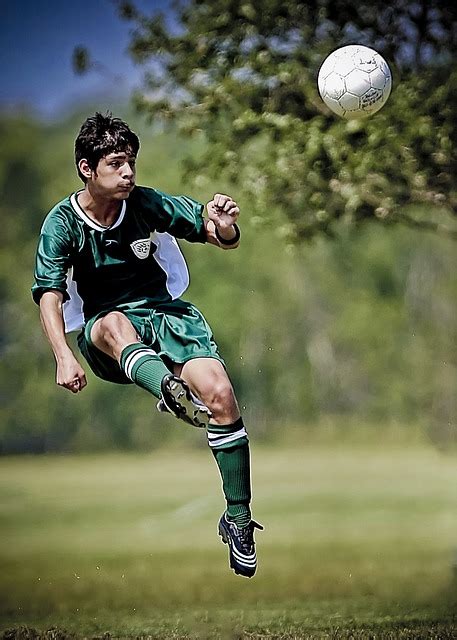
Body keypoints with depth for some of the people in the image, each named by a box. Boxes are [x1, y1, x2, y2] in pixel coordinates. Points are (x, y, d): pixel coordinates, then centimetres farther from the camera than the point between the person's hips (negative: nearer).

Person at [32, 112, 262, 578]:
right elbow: (49, 296, -17)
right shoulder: (62, 223, -7)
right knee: (114, 323, -39)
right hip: (103, 328, -1)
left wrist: (223, 227, -24)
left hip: (165, 312, 2)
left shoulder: (147, 203, -4)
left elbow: (226, 241, 2)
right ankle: (170, 390, -71)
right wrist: (64, 357, -34)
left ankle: (238, 521, -12)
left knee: (219, 393, -23)